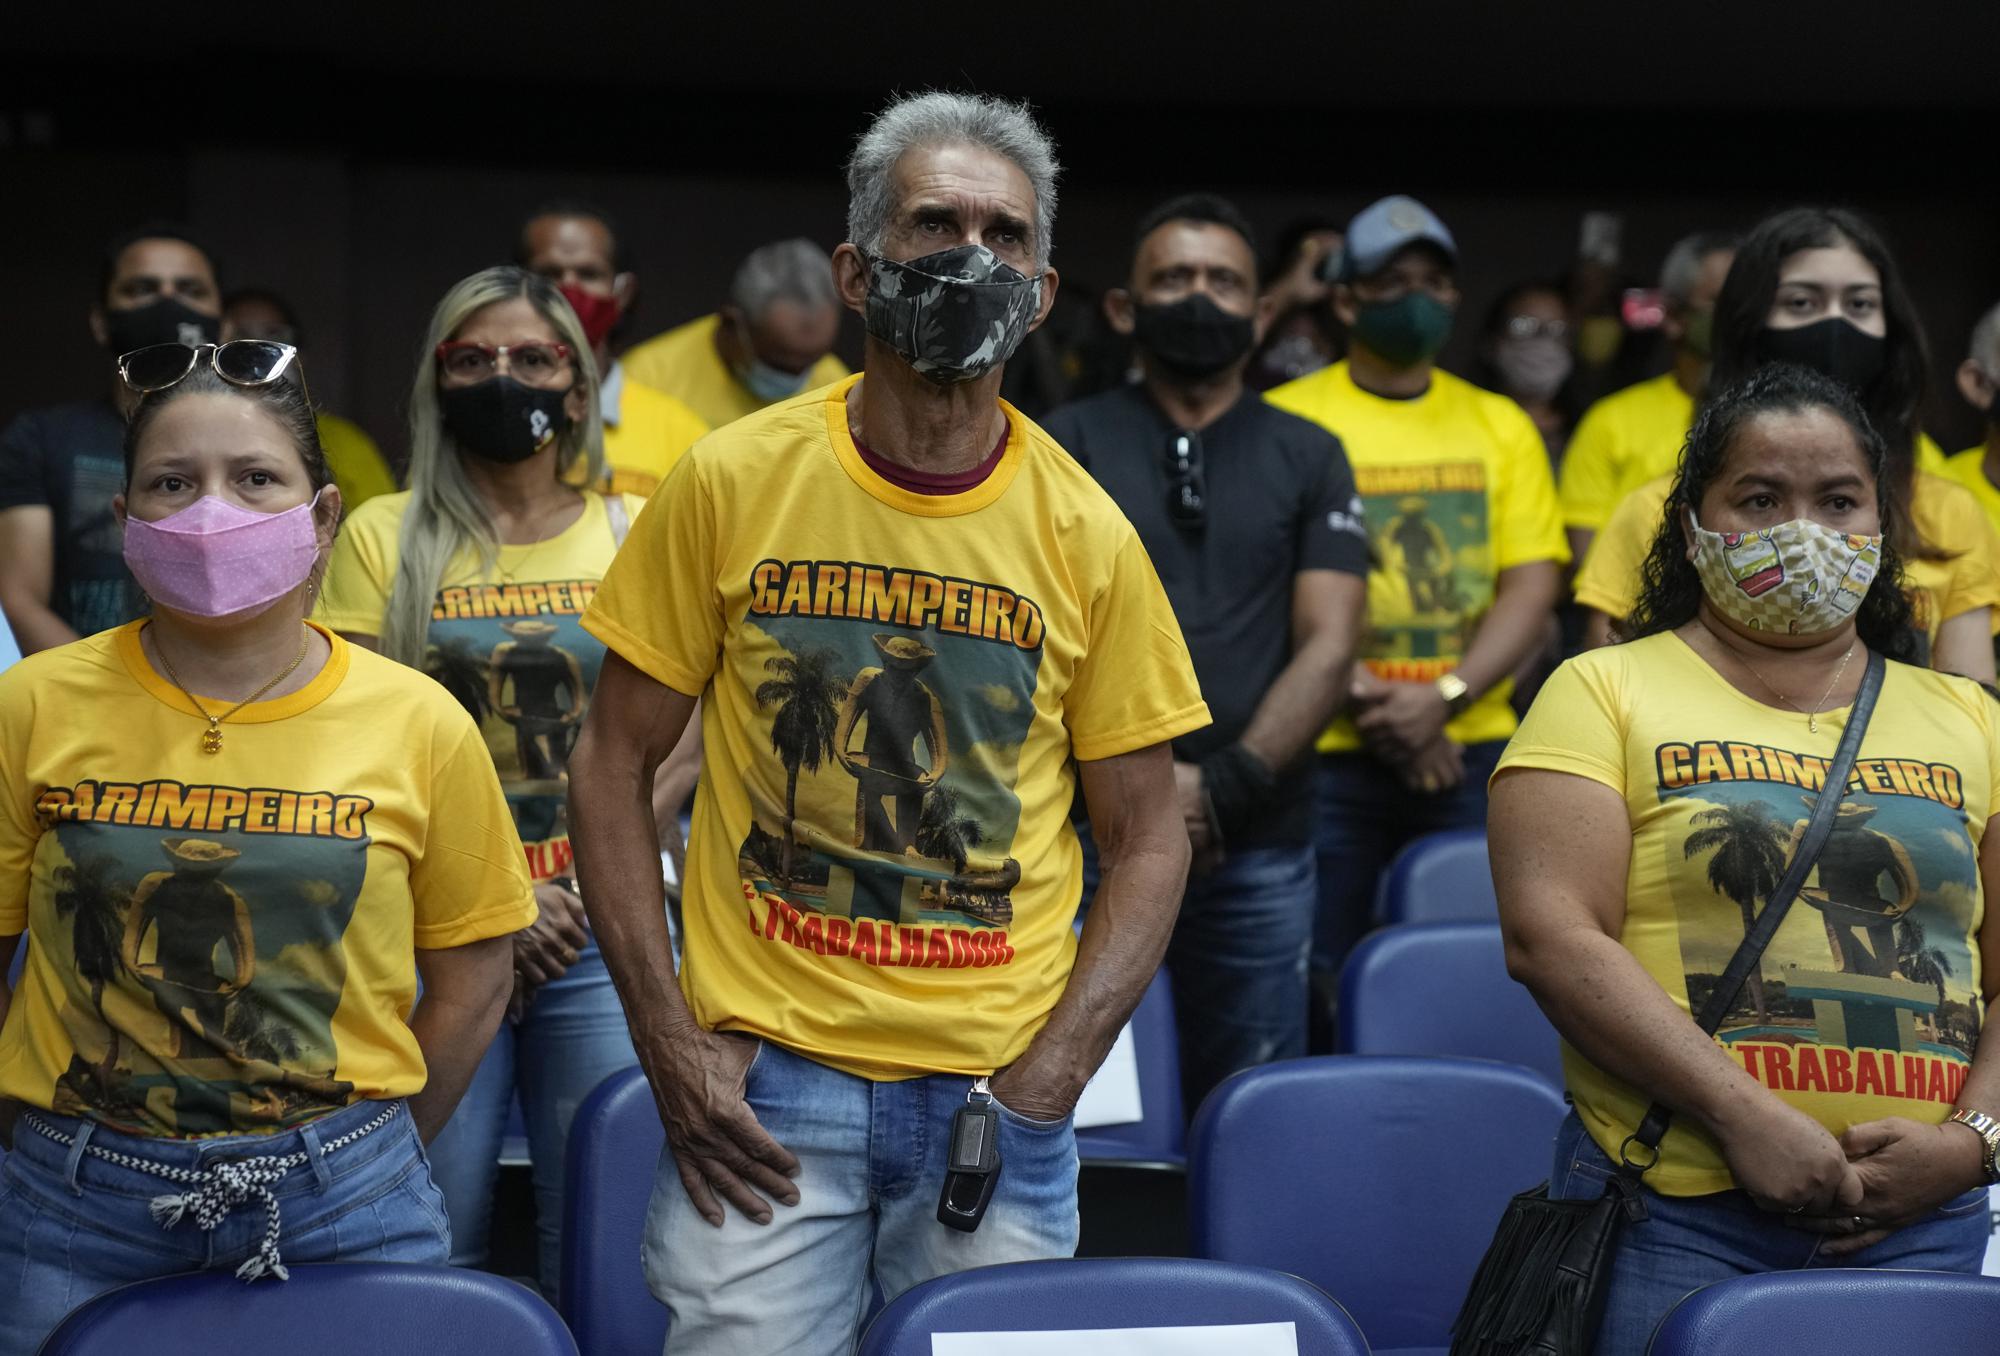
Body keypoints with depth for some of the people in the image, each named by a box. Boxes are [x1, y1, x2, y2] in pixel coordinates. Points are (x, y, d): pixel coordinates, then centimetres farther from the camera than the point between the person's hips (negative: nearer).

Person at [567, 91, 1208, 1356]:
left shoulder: (1087, 537, 0)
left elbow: (1148, 839, 5)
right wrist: (671, 1046, -6)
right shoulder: (733, 482, -2)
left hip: (996, 1093, 1)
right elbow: (616, 764, 2)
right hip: (762, 1086, -1)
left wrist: (1045, 1087, -6)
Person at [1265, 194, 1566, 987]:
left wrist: (1442, 698, -11)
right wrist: (1370, 704, -14)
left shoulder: (1501, 426, 12)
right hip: (1328, 752, -3)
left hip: (1473, 747, 3)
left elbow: (1533, 587, 4)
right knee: (1318, 978, -2)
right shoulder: (1286, 423, 1)